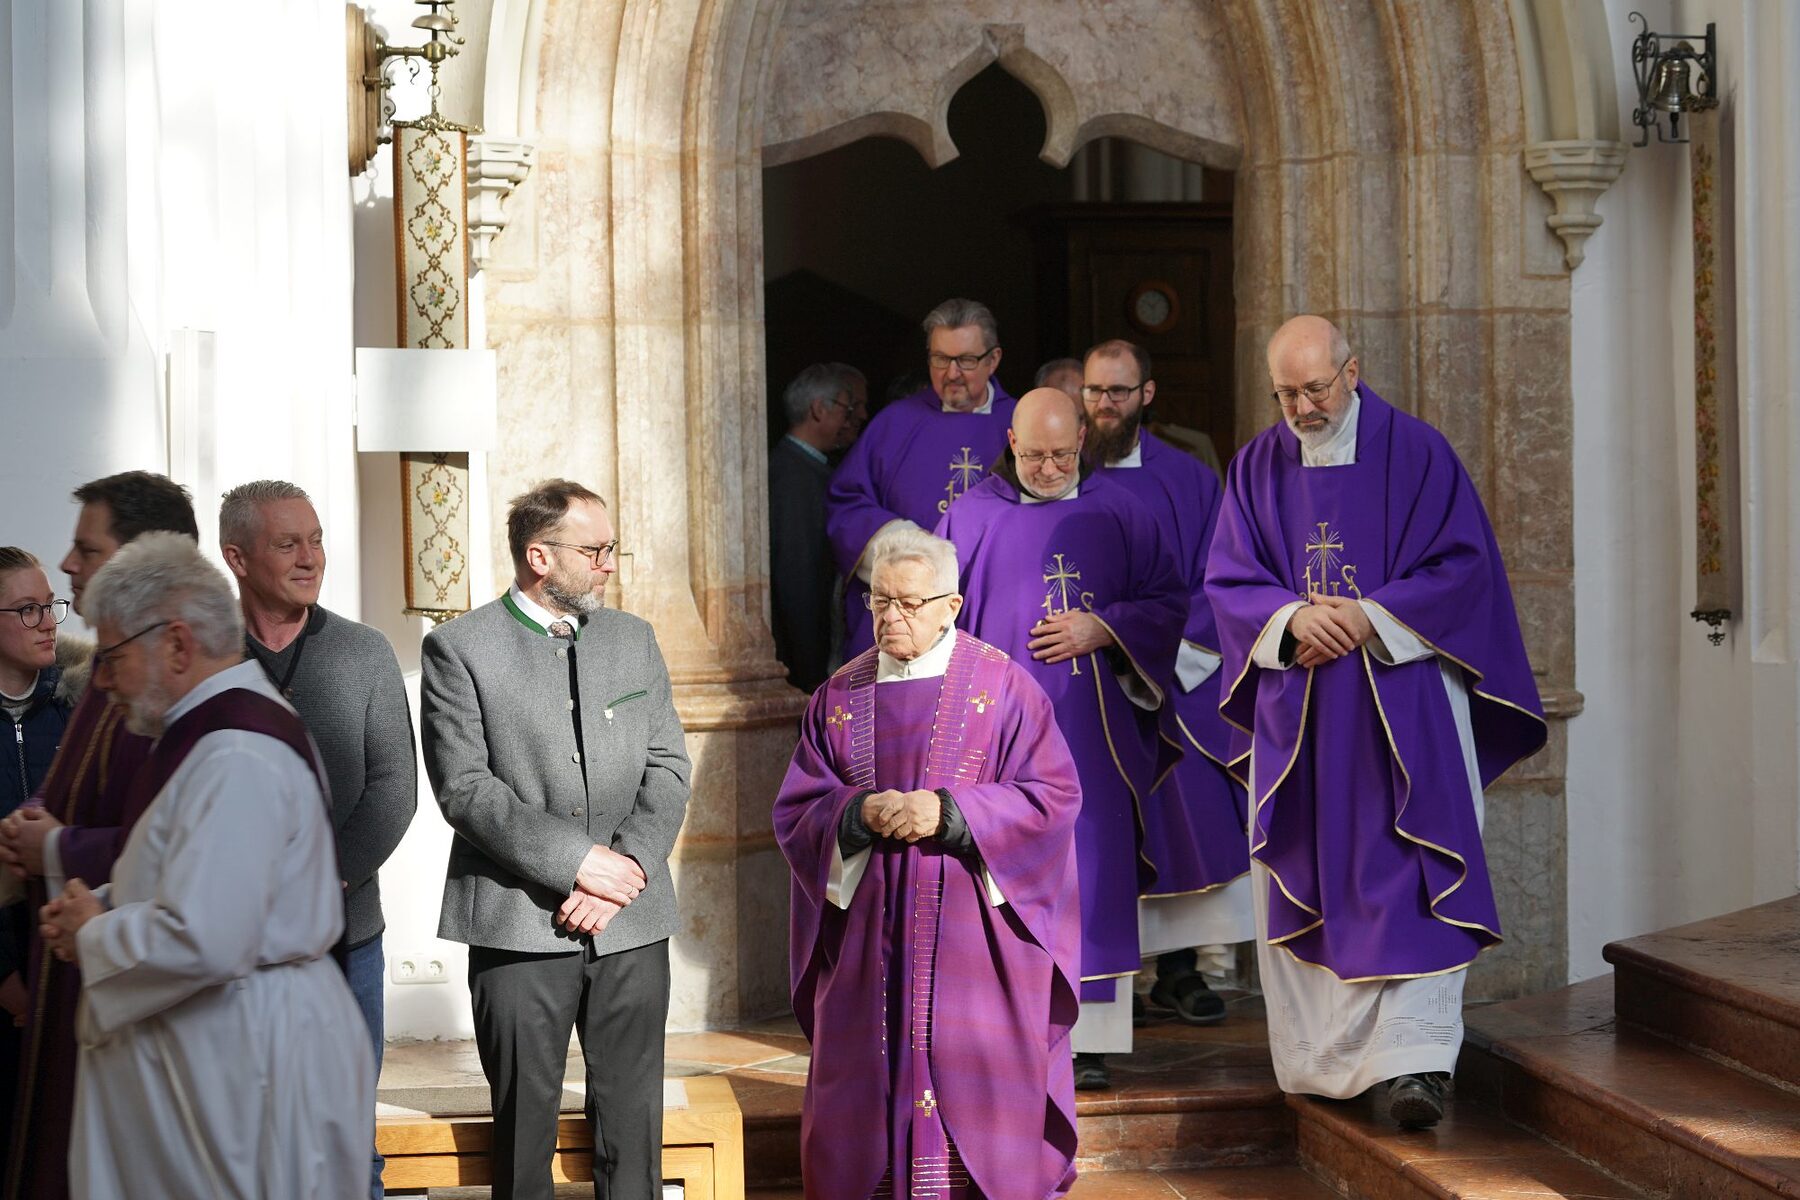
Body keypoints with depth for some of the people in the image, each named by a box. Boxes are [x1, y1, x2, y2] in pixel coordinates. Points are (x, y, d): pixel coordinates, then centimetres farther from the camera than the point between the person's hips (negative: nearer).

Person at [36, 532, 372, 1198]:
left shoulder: (234, 759, -23)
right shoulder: (232, 724, 11)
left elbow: (204, 941, -30)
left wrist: (93, 933, -12)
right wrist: (105, 908, 7)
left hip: (248, 1060, -10)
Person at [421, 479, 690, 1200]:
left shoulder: (633, 639, 12)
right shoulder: (459, 648, -2)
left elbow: (667, 768, 7)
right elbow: (465, 788, -10)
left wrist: (628, 866, -10)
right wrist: (578, 861, -16)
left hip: (632, 923, 3)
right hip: (519, 924, -3)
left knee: (633, 1119, 5)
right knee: (524, 1121, 5)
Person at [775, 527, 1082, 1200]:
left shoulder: (1002, 687, -2)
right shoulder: (839, 696, 9)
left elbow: (1053, 795, -7)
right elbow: (796, 811, 7)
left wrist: (949, 813, -17)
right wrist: (860, 813, -14)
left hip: (976, 937, -3)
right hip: (870, 937, 3)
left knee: (974, 1078, -2)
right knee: (873, 1085, 4)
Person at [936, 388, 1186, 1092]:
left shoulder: (1119, 514, 7)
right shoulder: (970, 517, 5)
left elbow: (1169, 603, 8)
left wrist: (1103, 629, -9)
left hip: (1093, 731, 1)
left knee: (1094, 876, -1)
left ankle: (1088, 1041, 3)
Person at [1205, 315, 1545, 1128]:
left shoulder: (1415, 453, -2)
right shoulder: (1256, 468, 7)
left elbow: (1463, 563, -5)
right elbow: (1229, 580, 5)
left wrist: (1370, 617, -15)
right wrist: (1293, 619, -14)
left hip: (1402, 705, -3)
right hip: (1296, 714, 3)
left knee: (1409, 879, -10)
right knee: (1303, 880, 5)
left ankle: (1416, 1057, -14)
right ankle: (1322, 1056, 15)